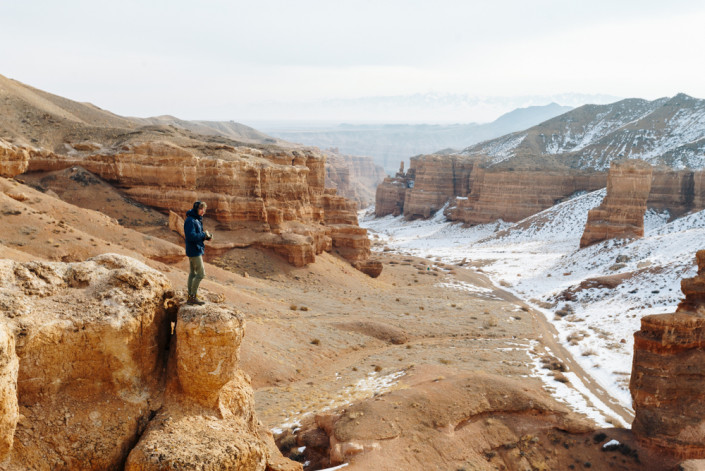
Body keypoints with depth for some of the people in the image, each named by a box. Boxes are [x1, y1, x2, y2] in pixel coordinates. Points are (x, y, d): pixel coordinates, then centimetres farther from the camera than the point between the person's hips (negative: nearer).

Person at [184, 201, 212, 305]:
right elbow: (191, 236, -25)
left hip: (197, 250, 10)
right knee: (201, 273, -8)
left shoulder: (197, 220, 14)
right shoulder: (190, 220, -17)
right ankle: (193, 296, -3)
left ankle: (190, 297, 18)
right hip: (194, 251, -10)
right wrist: (204, 235, -17)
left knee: (193, 274, 12)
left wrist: (206, 236, 2)